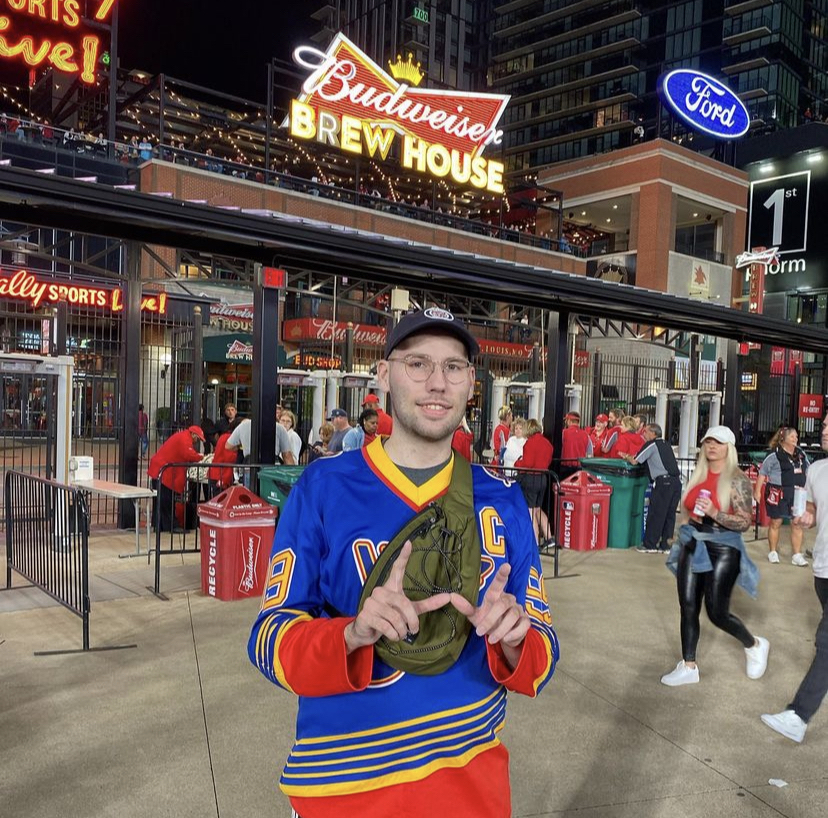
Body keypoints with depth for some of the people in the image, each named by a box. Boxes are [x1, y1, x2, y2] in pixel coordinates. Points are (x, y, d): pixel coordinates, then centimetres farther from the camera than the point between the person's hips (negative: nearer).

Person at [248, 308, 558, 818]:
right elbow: (271, 635, -12)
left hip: (473, 773, 3)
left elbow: (539, 653, -1)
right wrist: (353, 635, -30)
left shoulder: (502, 500, -4)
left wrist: (512, 645, -23)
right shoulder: (323, 487, -12)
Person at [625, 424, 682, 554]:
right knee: (669, 514, 9)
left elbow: (634, 461, -4)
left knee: (655, 514, -1)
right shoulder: (665, 444, 21)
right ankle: (665, 545, 13)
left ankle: (650, 545, 4)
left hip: (663, 481, -7)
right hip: (676, 481, 7)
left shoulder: (651, 444, -1)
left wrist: (626, 457, 18)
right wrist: (630, 456, 30)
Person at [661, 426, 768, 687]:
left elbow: (744, 522, -14)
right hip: (692, 547, 6)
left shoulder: (737, 479, -11)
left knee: (717, 613, 1)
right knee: (688, 608, 5)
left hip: (722, 550, -5)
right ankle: (688, 667, 15)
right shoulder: (697, 475, 7)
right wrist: (684, 539, 23)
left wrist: (714, 513, -27)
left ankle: (755, 645, 29)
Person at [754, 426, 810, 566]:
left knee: (798, 524, 4)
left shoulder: (801, 454, 9)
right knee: (775, 523, 7)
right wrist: (757, 491, -8)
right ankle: (773, 552, 20)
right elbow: (762, 473, -6)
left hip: (798, 494, 5)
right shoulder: (775, 455, -9)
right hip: (779, 494, -5)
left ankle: (797, 555, 11)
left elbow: (807, 472, 18)